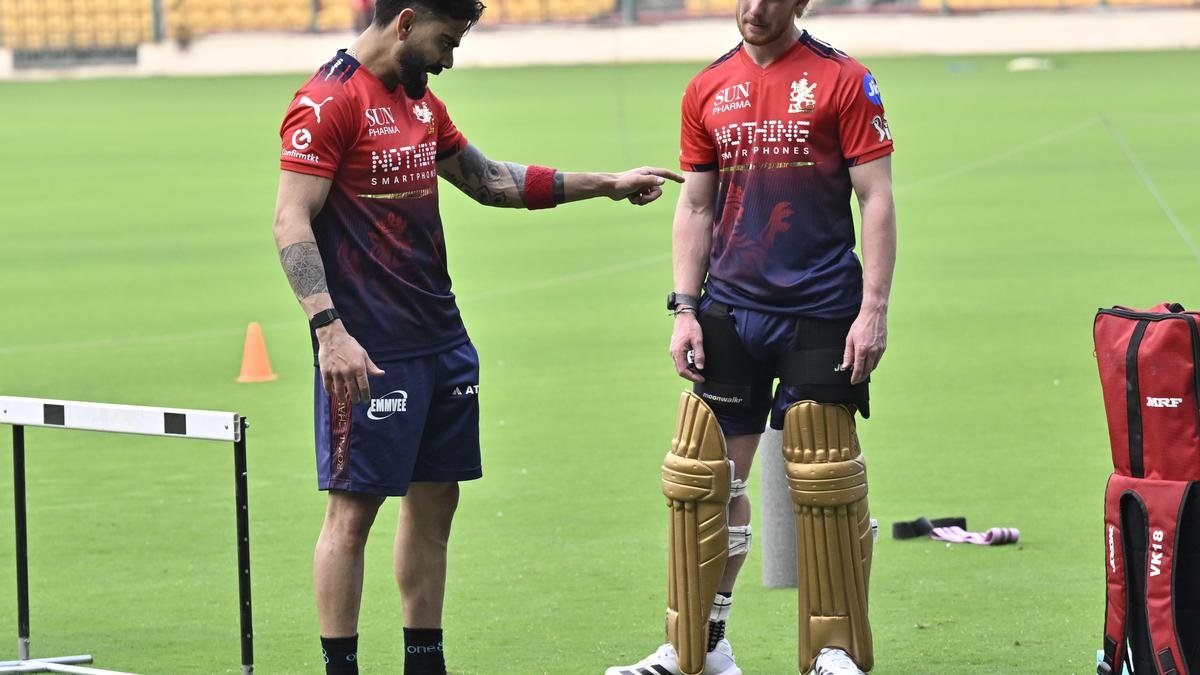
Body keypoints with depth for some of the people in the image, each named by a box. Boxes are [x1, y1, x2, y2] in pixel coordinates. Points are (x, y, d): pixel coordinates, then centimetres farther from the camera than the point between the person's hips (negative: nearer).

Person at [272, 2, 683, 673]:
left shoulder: (421, 102, 16)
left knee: (435, 500, 12)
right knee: (354, 506, -5)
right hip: (371, 351, -9)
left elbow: (489, 179, 27)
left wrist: (605, 185, 26)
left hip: (442, 339, 9)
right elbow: (292, 222, -16)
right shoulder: (329, 102, -11)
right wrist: (329, 329, -24)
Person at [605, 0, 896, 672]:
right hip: (731, 312, 4)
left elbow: (877, 200, -3)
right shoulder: (709, 89, 9)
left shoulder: (842, 80, -2)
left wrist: (874, 310, -10)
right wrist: (684, 309, 6)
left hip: (821, 314, -4)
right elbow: (696, 207, 14)